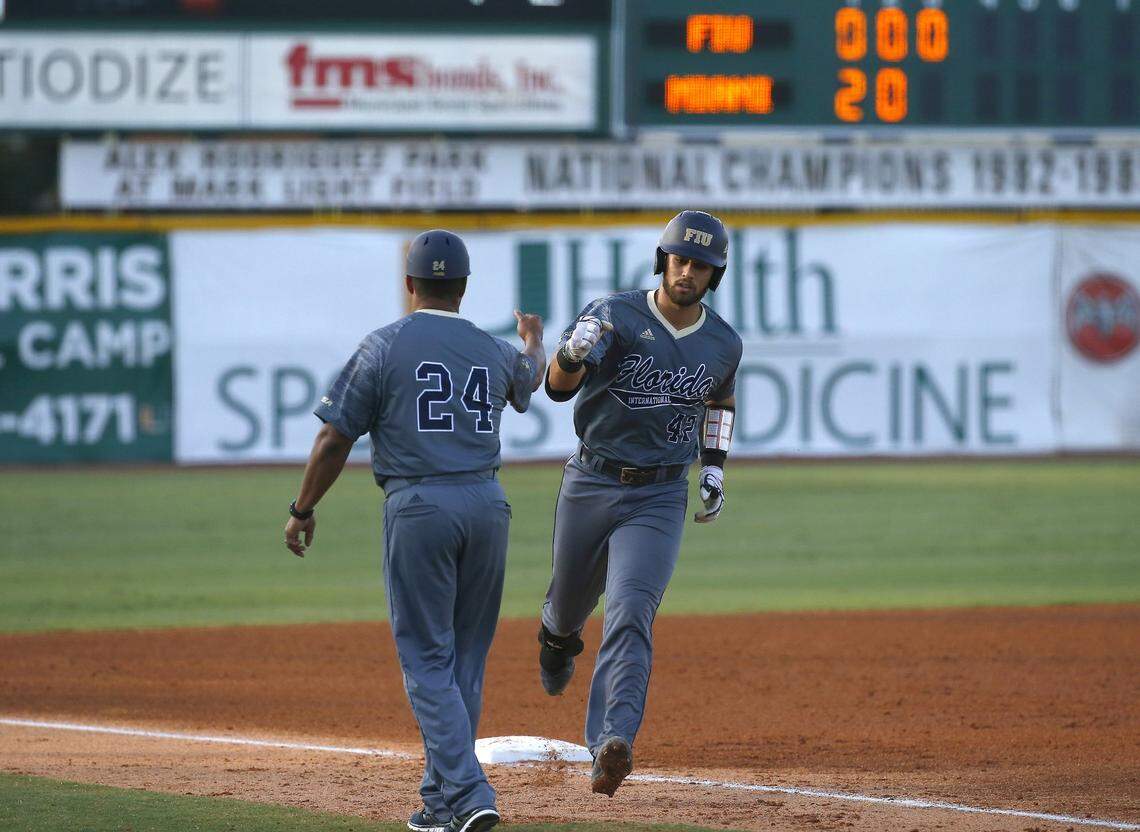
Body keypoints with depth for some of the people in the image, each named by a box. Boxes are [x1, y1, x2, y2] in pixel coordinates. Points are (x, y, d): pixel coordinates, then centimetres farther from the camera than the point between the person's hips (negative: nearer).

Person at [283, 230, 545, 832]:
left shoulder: (385, 347, -3)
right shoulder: (495, 352, 11)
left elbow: (334, 439, -4)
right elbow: (530, 379, 38)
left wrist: (303, 510, 10)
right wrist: (534, 343, 61)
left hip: (418, 507, -4)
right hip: (488, 505, 4)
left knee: (427, 659, -2)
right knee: (465, 657, 14)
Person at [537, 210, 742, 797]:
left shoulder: (724, 344, 0)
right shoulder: (616, 316, -12)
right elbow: (559, 386, -27)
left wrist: (714, 469, 12)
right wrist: (573, 354, -50)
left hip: (660, 497, 0)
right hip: (590, 484, 0)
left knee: (630, 611, -19)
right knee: (570, 603, 18)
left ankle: (612, 743, -31)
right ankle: (557, 635, 58)